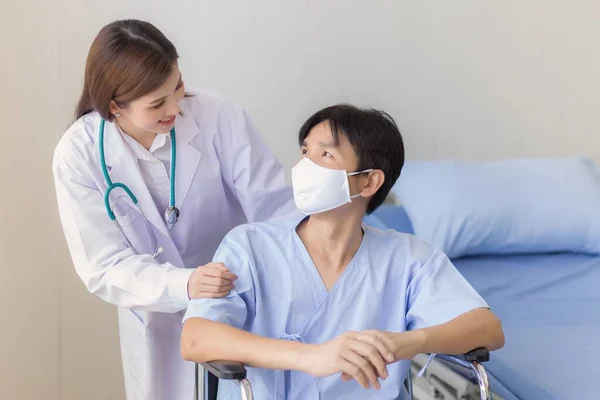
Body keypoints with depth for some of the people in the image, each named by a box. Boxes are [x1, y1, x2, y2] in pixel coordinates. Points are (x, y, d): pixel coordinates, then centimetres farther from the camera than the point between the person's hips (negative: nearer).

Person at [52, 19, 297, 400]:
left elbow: (276, 207, -19)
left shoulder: (220, 115, -22)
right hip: (159, 321, 0)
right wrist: (185, 285, -38)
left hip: (243, 304, 0)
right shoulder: (78, 155, -20)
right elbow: (105, 268, -21)